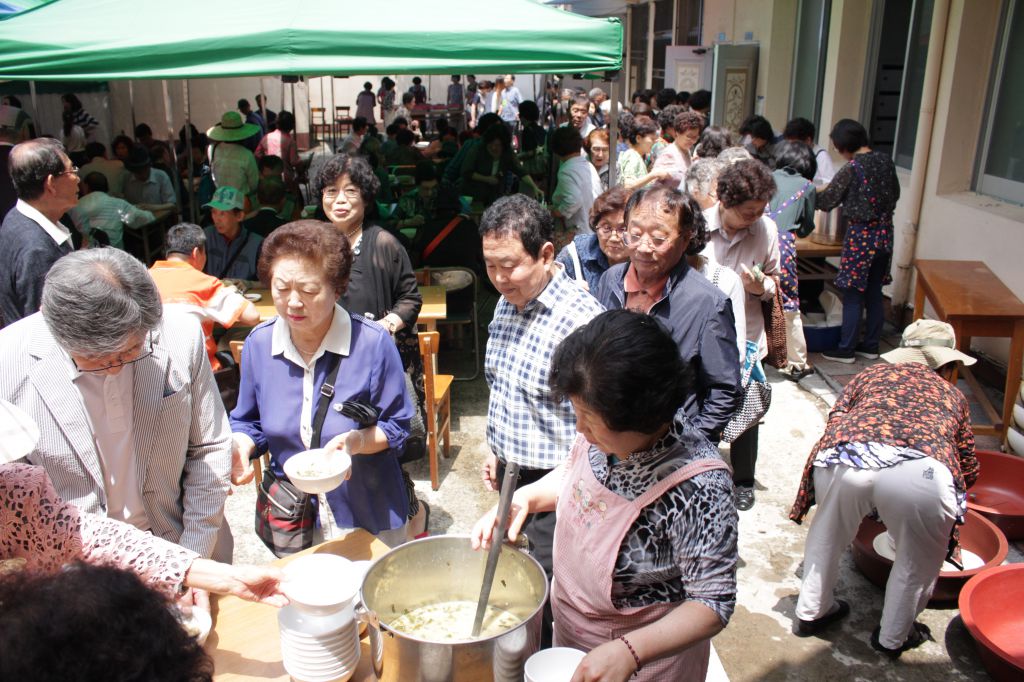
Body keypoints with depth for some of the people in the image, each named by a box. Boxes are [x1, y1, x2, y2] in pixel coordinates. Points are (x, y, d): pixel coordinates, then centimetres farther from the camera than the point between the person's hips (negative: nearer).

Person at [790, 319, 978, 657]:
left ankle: (811, 612, 43)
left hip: (845, 456, 1)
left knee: (827, 537, 28)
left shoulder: (871, 373, 36)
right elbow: (968, 466, 42)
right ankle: (893, 638, 41)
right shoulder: (952, 394, 36)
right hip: (922, 473, -1)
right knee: (917, 562, 26)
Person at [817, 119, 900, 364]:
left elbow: (826, 201, -8)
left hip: (861, 235, -7)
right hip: (885, 233, 7)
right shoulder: (886, 161, 4)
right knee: (874, 293, 15)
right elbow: (895, 194, 16)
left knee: (853, 295, 2)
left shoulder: (852, 168, -16)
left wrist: (816, 192, 12)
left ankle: (846, 349, 8)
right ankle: (871, 346, 24)